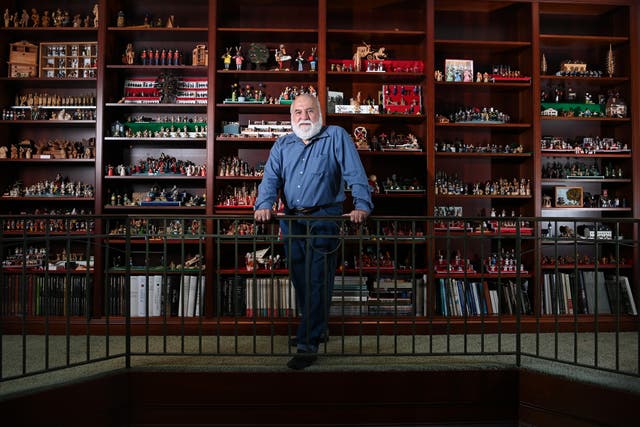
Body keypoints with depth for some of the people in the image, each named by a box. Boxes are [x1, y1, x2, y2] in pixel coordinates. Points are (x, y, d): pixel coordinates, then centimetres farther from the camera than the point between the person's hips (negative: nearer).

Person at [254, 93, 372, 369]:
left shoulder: (337, 137, 2)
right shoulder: (282, 145, 15)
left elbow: (356, 174, -6)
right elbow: (271, 178, 4)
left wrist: (362, 205, -19)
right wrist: (264, 205, -14)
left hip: (324, 220, -5)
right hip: (291, 220, 5)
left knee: (317, 282, -6)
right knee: (300, 281, 14)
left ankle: (308, 345, 0)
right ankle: (316, 330, 32)